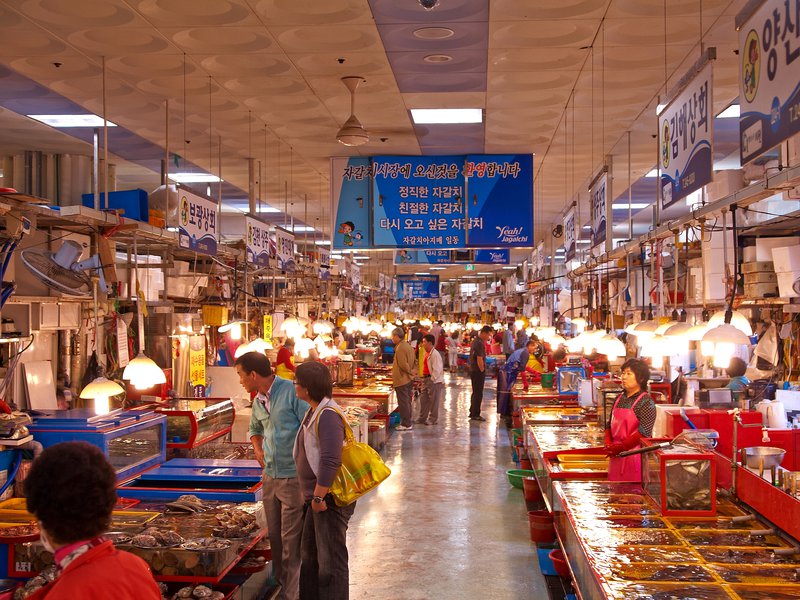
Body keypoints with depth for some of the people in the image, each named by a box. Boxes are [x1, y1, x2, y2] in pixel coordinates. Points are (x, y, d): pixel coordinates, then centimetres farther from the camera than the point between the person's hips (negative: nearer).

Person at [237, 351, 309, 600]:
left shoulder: (291, 392, -15)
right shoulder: (258, 401, 10)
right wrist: (258, 449, 12)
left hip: (293, 477, -8)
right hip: (270, 476, 8)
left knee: (291, 540, -1)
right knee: (274, 536, 15)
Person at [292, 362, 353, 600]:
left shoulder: (328, 415, -22)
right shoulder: (313, 412, 10)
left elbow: (330, 461, -28)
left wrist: (319, 497, -22)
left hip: (330, 499, -11)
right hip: (316, 497, 11)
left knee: (331, 560, 0)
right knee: (310, 554, 22)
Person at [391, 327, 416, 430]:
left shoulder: (400, 348, -19)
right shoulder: (409, 346, 12)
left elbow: (403, 365, -23)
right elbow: (413, 363, 16)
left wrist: (410, 372, -9)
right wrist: (411, 372, 12)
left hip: (402, 380, -10)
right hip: (409, 379, 10)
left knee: (403, 403, -3)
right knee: (407, 402, 15)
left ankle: (406, 424, 0)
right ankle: (407, 422, 22)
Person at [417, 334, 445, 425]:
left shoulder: (435, 354, -19)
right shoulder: (427, 353, 12)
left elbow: (436, 370, -22)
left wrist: (431, 379, -18)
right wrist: (424, 378, 16)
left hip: (433, 380, -10)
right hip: (426, 379, 10)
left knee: (433, 400, 2)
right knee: (423, 399, 14)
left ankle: (432, 419, 12)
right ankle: (422, 418, 24)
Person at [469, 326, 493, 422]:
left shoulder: (475, 341, 12)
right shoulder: (480, 343, -19)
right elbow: (479, 360, -24)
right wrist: (482, 371, -12)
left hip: (473, 370, 10)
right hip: (478, 372, -10)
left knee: (475, 393, 17)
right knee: (478, 394, -2)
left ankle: (472, 413, 24)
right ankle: (475, 415, 3)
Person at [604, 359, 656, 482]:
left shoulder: (646, 402, -9)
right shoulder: (620, 399, 12)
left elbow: (644, 432, -16)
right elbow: (610, 425, 16)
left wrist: (620, 447, -13)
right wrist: (609, 445, -1)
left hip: (635, 456, -6)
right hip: (616, 456, 7)